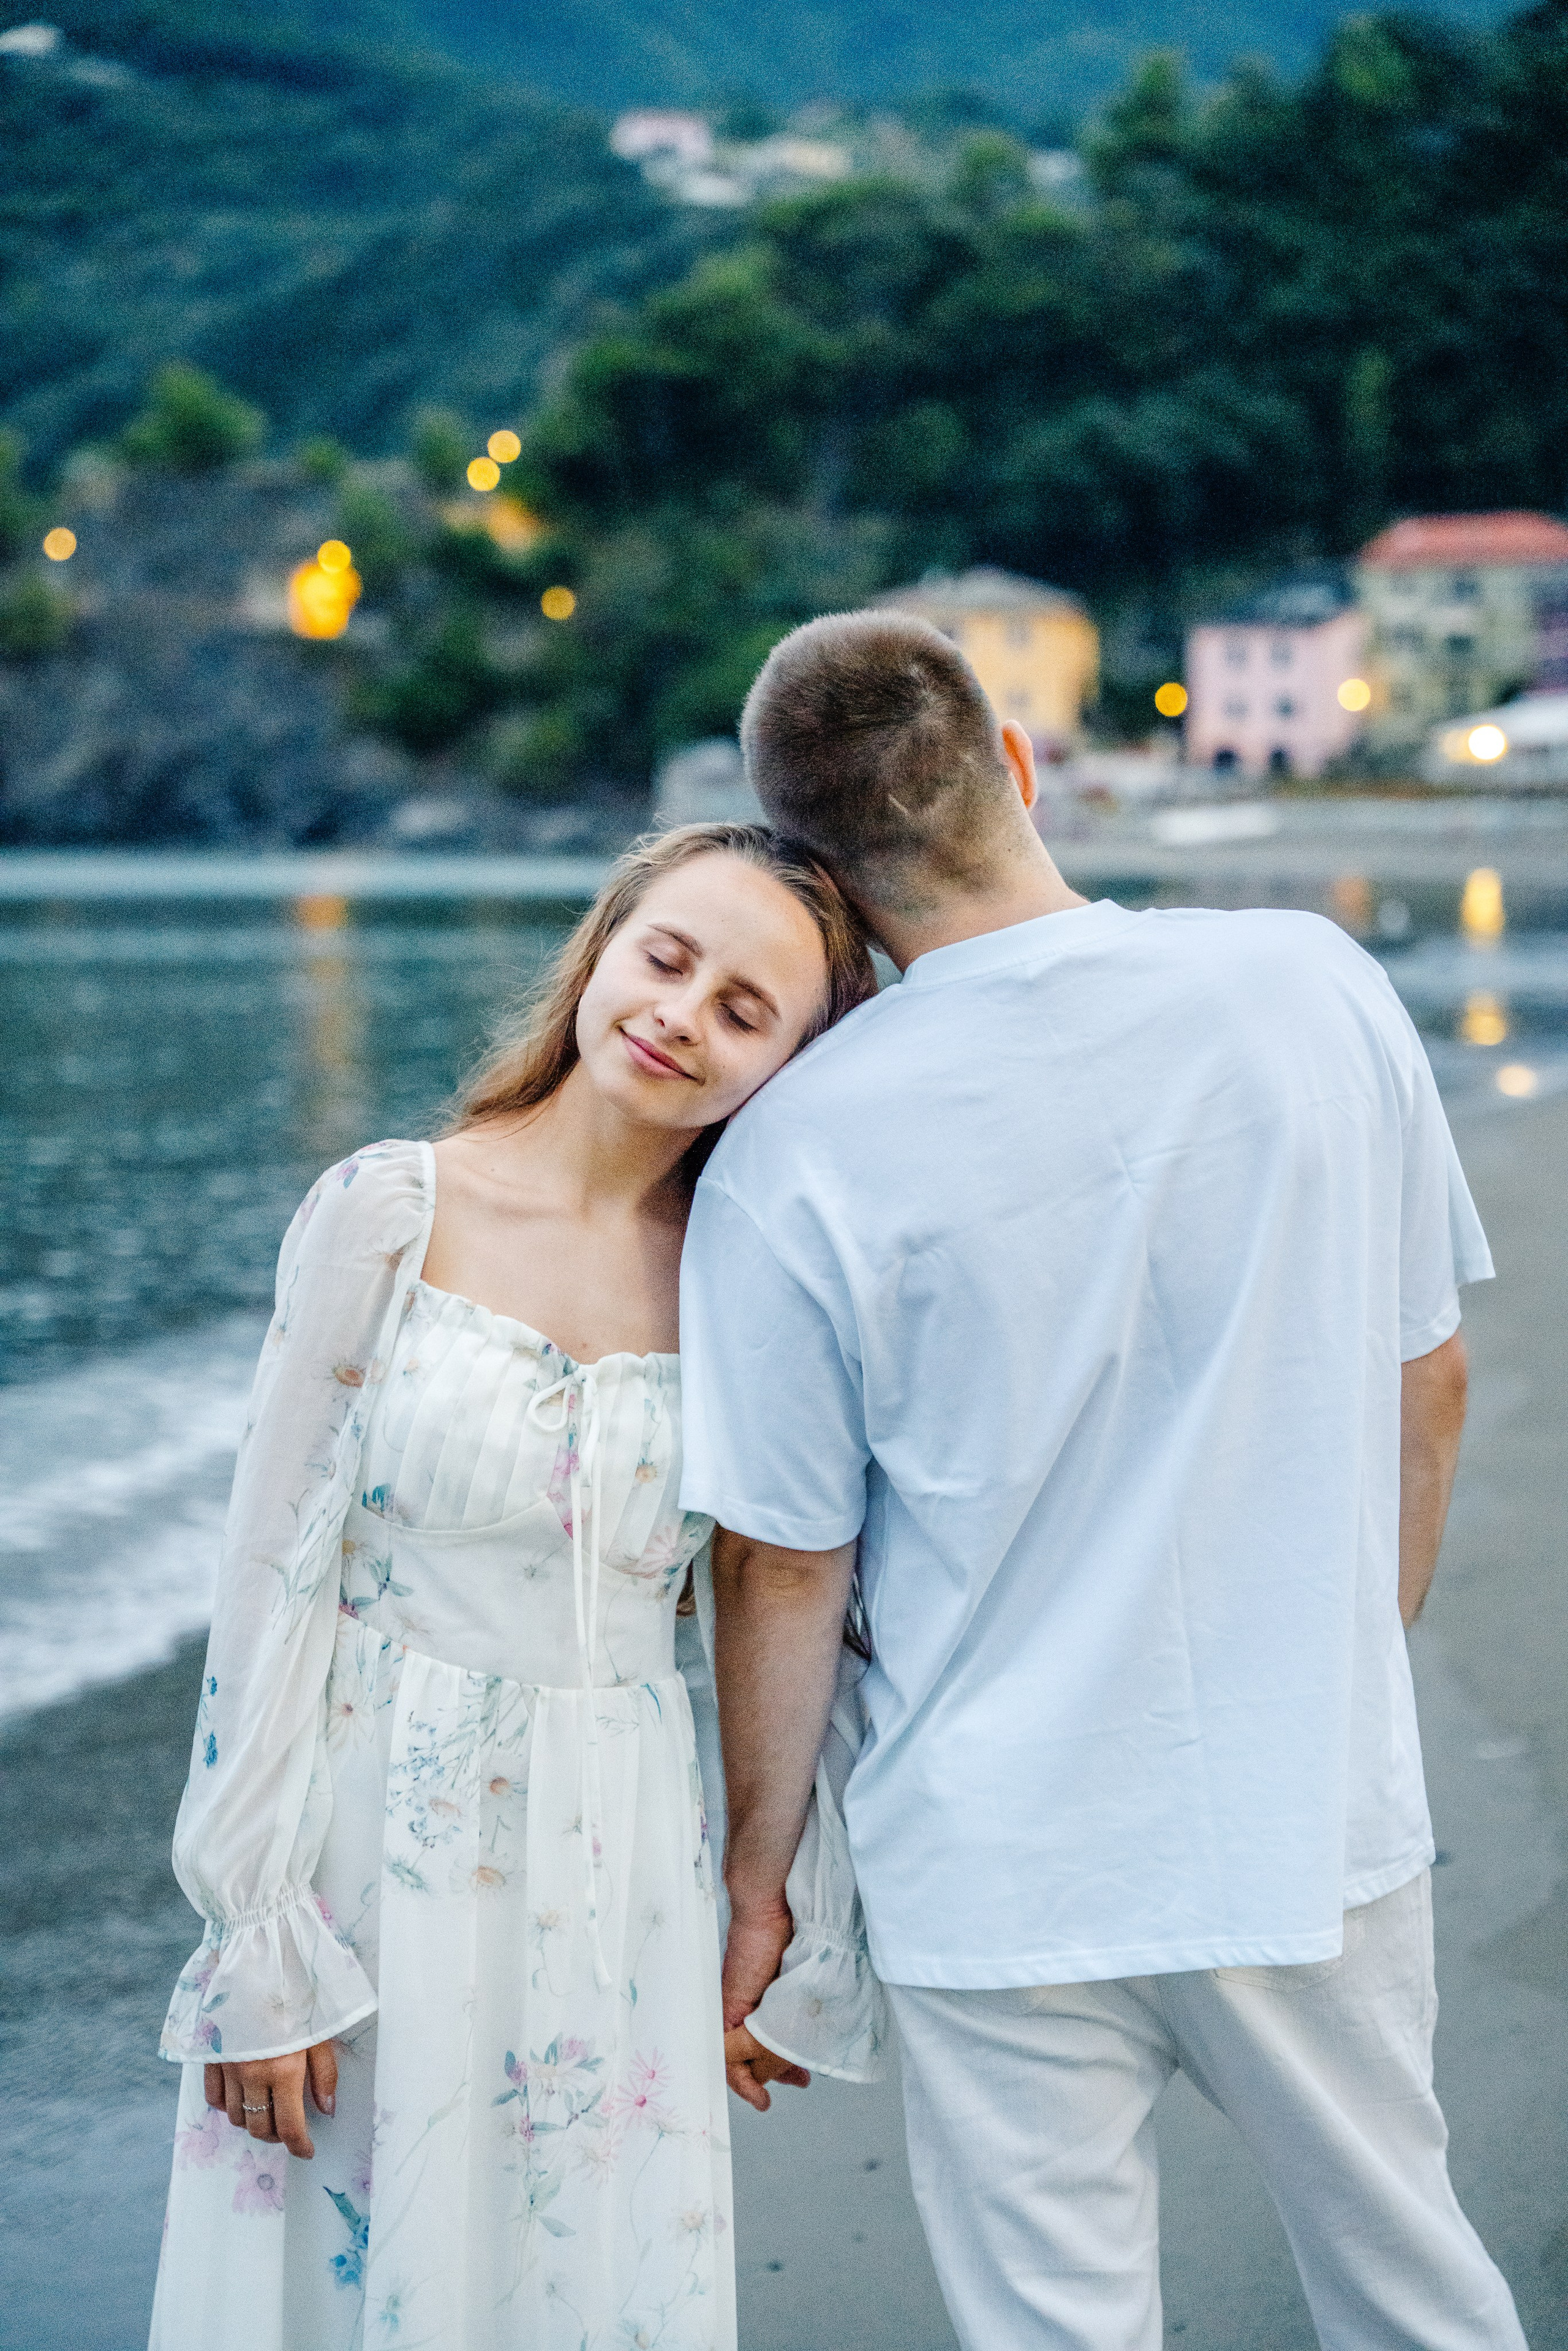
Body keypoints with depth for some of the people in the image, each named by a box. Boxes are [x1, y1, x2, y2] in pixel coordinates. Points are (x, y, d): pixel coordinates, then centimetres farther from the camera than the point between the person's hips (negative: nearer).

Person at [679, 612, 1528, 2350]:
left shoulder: (792, 1160, -16)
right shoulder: (1320, 988, -8)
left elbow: (783, 1570, -8)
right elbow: (1424, 1391, 2)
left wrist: (758, 1877, 6)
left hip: (1003, 1875, -2)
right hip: (1321, 1820, 3)